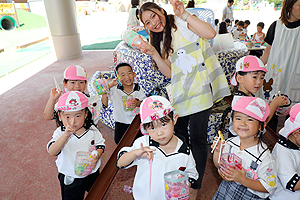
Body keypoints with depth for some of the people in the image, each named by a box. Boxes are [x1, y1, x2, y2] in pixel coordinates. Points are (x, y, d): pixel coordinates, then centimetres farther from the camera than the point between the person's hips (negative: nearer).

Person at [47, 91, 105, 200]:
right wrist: (66, 135, -46)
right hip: (70, 178, -2)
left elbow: (100, 144, -2)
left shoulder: (92, 130, -15)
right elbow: (52, 152, -33)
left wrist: (96, 156, -22)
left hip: (92, 173, 2)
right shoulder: (60, 133, -20)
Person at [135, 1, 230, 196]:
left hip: (200, 87, -7)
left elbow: (210, 33, -21)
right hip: (180, 93, 8)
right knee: (178, 133, 17)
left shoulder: (181, 22, -2)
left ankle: (196, 183, 22)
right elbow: (170, 72, 7)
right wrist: (153, 53, -4)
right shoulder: (162, 40, 17)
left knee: (197, 138, -1)